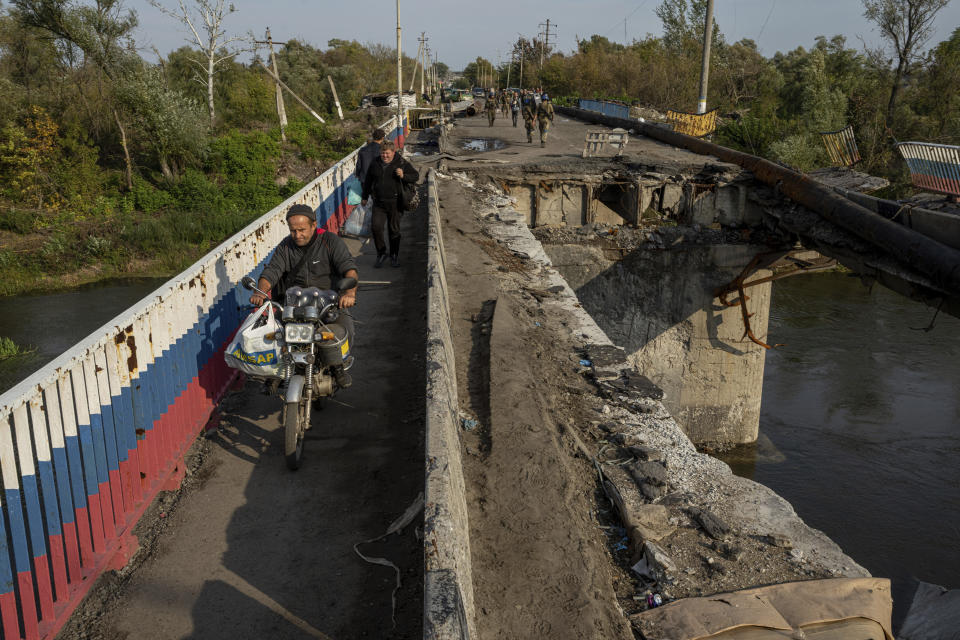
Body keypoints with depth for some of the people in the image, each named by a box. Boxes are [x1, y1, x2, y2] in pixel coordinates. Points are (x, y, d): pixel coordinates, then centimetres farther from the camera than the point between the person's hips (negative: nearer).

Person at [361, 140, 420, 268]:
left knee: (394, 230, 7)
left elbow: (416, 176, -2)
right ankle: (381, 253, 9)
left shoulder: (402, 164, -4)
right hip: (379, 203, 2)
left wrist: (403, 176, -21)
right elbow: (368, 181, 19)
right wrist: (365, 197, 26)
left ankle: (394, 255, 25)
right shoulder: (375, 164, 6)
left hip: (395, 203, -2)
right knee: (376, 227, -10)